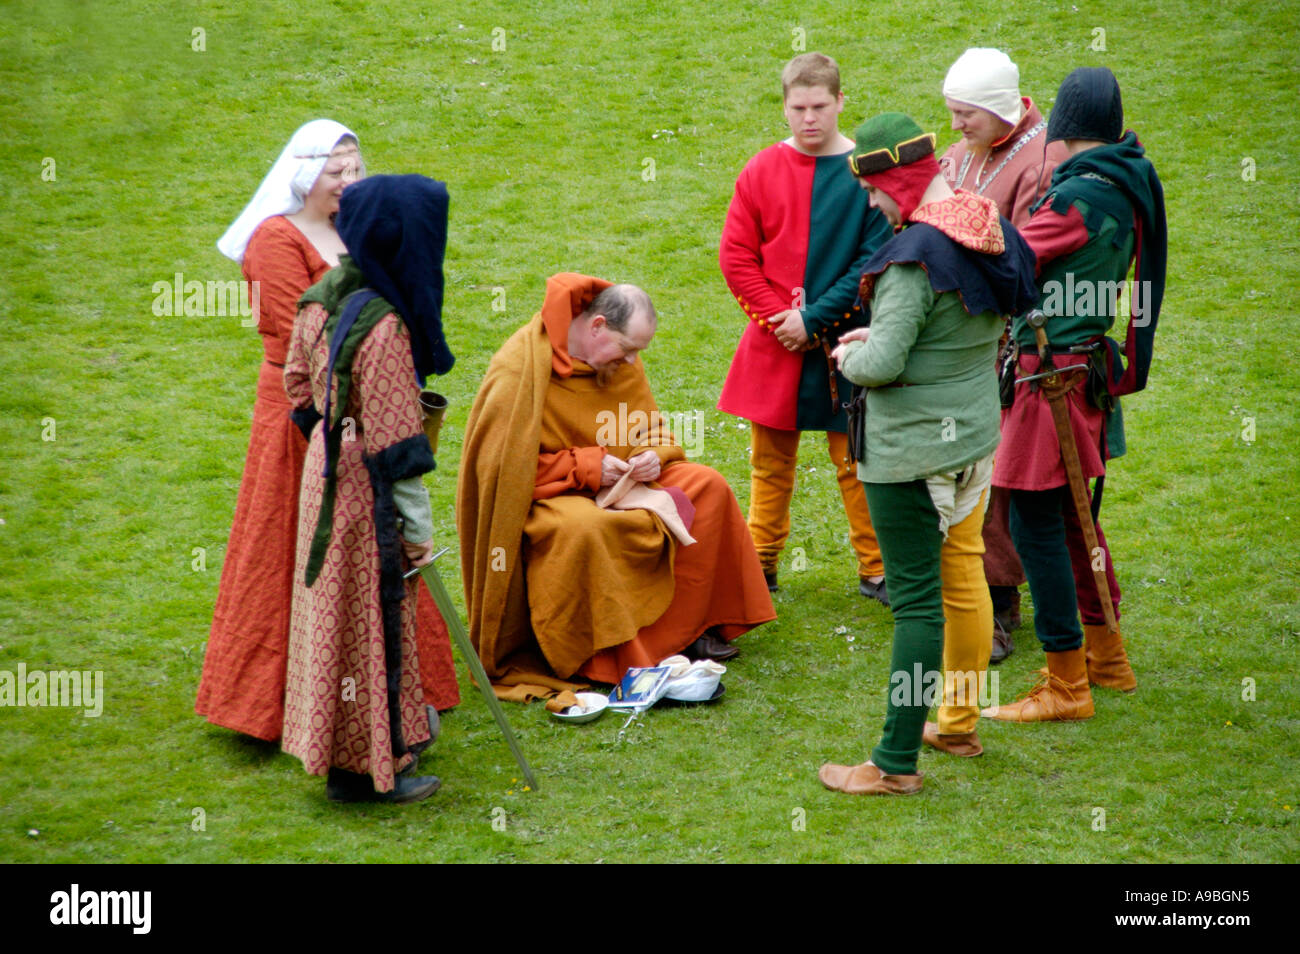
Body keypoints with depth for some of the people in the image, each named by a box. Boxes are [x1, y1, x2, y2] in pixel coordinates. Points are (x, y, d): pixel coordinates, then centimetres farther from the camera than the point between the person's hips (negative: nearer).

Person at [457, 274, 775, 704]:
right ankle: (605, 661, -27)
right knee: (584, 528, -41)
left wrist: (653, 456, -9)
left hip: (614, 485, 8)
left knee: (708, 487, -7)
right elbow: (501, 464, -20)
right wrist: (584, 467, -24)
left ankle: (687, 627, -3)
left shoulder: (622, 364, 4)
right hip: (542, 497, -8)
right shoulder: (519, 368, -19)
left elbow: (653, 432, 16)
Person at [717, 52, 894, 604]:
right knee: (770, 463, 11)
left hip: (845, 344, -2)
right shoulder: (762, 172, 2)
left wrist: (814, 319, -13)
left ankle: (876, 570, 14)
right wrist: (778, 319, -9)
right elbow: (736, 256, 2)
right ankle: (761, 564, 23)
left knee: (857, 461, 4)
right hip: (774, 347, 2)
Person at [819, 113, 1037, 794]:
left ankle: (897, 763, 0)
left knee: (917, 600, -5)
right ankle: (962, 726, 32)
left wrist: (850, 356, -3)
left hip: (912, 450, -9)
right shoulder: (992, 234, 5)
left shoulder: (914, 258, -22)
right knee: (964, 579, 19)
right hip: (976, 435, 9)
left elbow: (883, 363, -26)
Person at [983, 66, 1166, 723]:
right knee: (1073, 519, 21)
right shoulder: (1127, 188, 8)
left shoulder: (1079, 197, -20)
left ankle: (1065, 687, 3)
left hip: (1053, 378, -10)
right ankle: (1106, 656, 34)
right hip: (1090, 367, 10)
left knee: (1036, 527, -3)